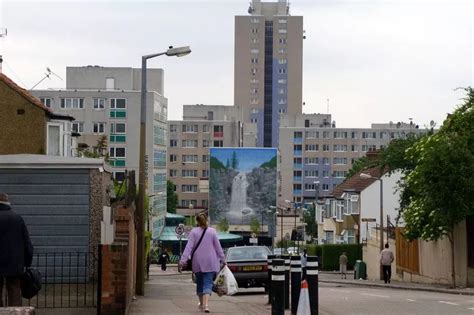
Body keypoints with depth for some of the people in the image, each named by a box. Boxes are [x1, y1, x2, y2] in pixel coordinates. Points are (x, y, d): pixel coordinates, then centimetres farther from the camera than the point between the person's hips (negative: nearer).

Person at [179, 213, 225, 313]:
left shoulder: (194, 232, -3)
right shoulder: (212, 231, -2)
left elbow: (189, 246, -10)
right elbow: (218, 247, 1)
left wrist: (183, 259, -11)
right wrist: (222, 259, 10)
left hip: (198, 262, 1)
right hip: (210, 262, -1)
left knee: (199, 282, 17)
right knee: (208, 283, -3)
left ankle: (201, 303, 29)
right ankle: (206, 304, -22)